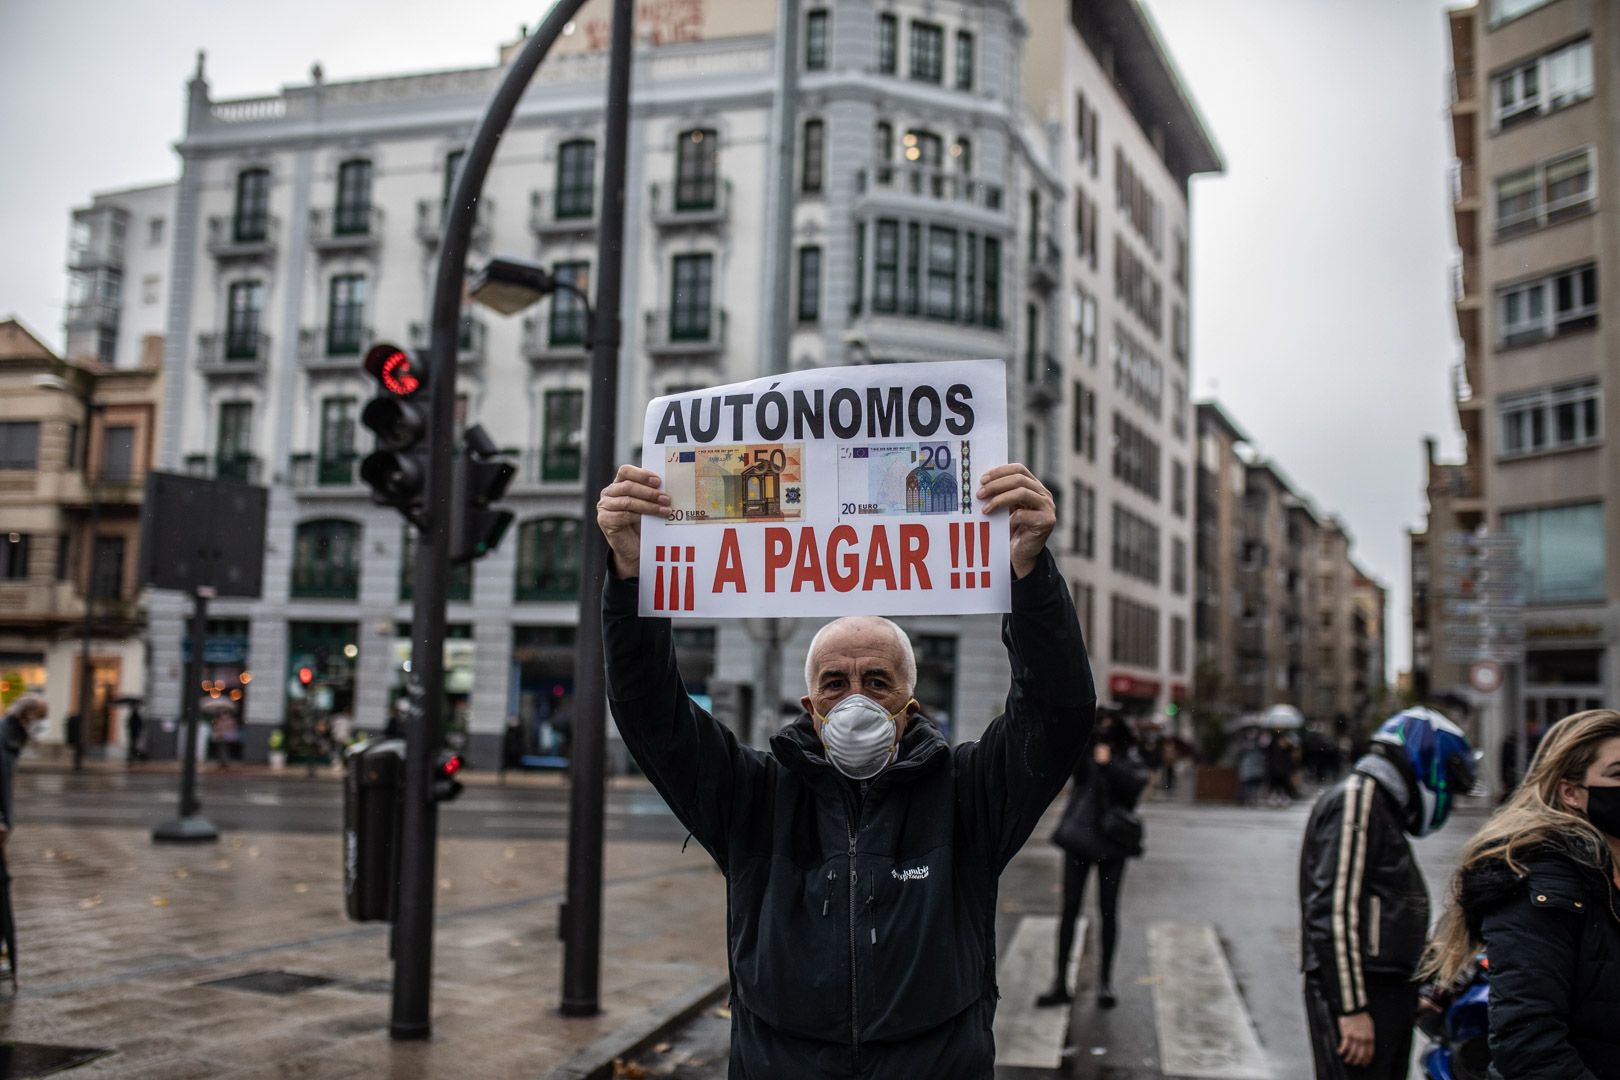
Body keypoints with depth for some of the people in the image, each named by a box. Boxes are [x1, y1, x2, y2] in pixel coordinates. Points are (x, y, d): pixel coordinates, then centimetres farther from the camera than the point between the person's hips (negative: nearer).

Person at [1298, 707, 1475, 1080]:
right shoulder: (1357, 800, -11)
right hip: (1356, 993, -10)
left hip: (1386, 990, 10)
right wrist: (1352, 1008, -22)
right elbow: (1334, 910, -19)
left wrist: (1413, 993, 26)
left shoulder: (1382, 807, 22)